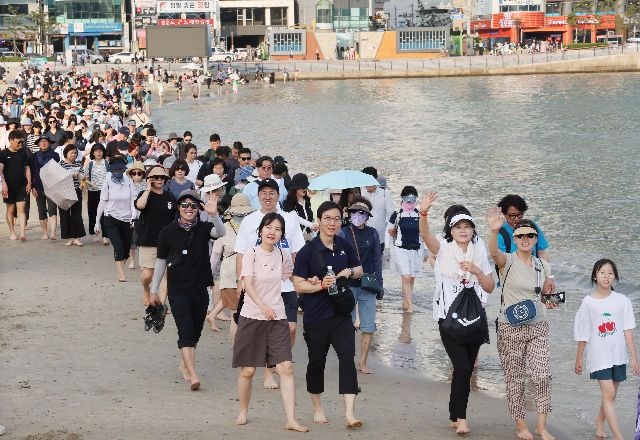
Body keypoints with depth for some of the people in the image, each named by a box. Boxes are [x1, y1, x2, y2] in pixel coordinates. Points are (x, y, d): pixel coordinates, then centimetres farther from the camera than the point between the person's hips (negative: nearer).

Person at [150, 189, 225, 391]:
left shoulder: (203, 228, -1)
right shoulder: (168, 232, -2)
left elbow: (220, 233, -23)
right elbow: (161, 261, 6)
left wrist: (214, 215, -42)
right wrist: (154, 290, 9)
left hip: (200, 290, 2)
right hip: (178, 291, -2)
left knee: (195, 332, 12)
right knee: (186, 331, -13)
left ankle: (185, 364, 33)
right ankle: (193, 375, -20)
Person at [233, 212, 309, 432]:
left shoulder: (283, 255, 5)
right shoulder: (251, 255, -7)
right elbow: (248, 284, -20)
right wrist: (263, 306, -36)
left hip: (277, 318, 3)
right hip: (251, 317, -3)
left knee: (286, 367, -8)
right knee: (248, 370, 5)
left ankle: (291, 420, -8)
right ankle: (243, 412, 27)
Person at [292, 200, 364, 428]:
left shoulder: (344, 246, 5)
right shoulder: (308, 251, -8)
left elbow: (359, 270, 19)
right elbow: (298, 285, -10)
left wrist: (349, 271, -3)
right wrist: (322, 285, -24)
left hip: (341, 314, 3)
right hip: (316, 316, -3)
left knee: (348, 357, -12)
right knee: (317, 361, 10)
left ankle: (350, 413, -16)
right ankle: (317, 408, 29)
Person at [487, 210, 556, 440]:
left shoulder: (542, 266, 7)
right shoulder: (507, 261, -7)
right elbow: (494, 252, -31)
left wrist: (549, 300, -1)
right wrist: (494, 231, -52)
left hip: (537, 326, 3)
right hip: (510, 328, -3)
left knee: (542, 375, -8)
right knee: (515, 378, 3)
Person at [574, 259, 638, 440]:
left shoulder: (622, 301, -1)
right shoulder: (588, 302, -4)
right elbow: (583, 334, 3)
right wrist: (579, 358, 7)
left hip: (618, 355, 3)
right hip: (599, 355, -3)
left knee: (610, 394, 14)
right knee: (608, 393, -12)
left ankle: (599, 422, 39)